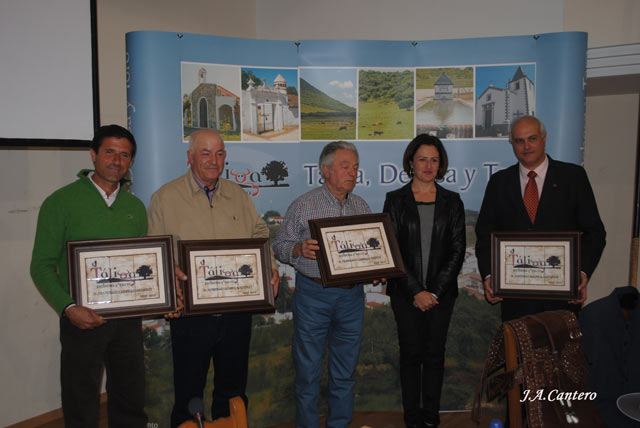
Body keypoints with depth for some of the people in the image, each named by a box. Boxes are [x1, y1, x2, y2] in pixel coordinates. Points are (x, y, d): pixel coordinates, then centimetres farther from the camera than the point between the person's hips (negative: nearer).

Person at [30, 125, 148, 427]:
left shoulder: (135, 207, 9)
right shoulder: (62, 202, -5)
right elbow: (42, 266, -6)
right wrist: (68, 308, -19)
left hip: (128, 319, 4)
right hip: (83, 319, -4)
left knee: (130, 404, 15)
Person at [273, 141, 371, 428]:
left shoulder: (361, 207, 10)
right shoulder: (303, 205, -3)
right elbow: (280, 246, -2)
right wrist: (299, 249, -22)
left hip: (351, 295, 4)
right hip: (313, 294, -3)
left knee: (345, 370, 14)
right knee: (308, 369, 6)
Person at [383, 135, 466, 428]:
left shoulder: (452, 202, 6)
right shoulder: (395, 200, 1)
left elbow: (458, 250, 2)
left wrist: (435, 291, -7)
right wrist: (416, 291, -10)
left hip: (441, 292, 1)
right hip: (406, 293, -1)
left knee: (434, 354, 7)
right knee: (411, 353, 4)